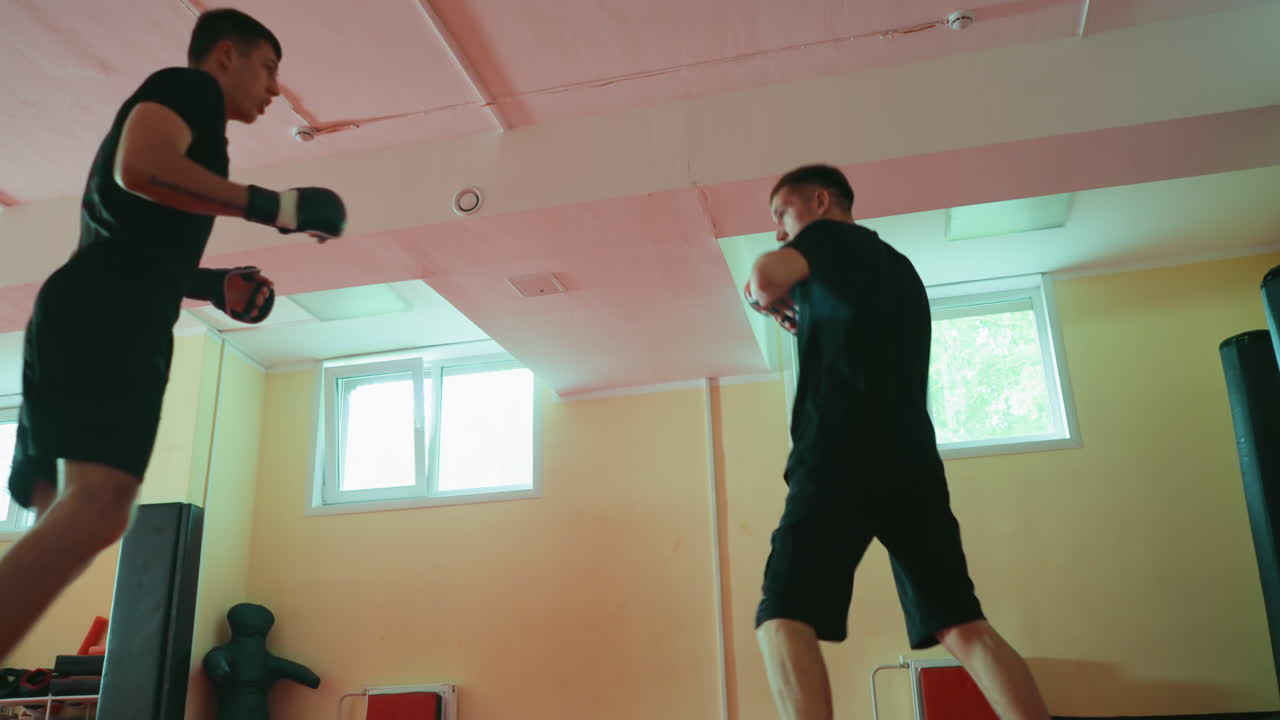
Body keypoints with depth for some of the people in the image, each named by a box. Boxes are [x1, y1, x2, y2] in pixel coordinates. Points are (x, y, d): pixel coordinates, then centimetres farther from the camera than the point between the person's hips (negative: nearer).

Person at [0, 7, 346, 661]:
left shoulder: (179, 111, 33)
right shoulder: (187, 87, 5)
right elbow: (139, 167, -17)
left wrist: (213, 285, 23)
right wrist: (270, 206, -13)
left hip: (82, 315, 10)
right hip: (108, 318, -10)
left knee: (57, 519, 9)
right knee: (100, 505, -27)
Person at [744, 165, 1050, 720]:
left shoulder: (829, 236, 9)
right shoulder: (898, 266, 31)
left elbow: (767, 277, -12)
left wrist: (763, 297, 10)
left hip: (842, 455, -7)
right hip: (912, 460, 8)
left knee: (783, 619, -10)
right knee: (963, 627, 3)